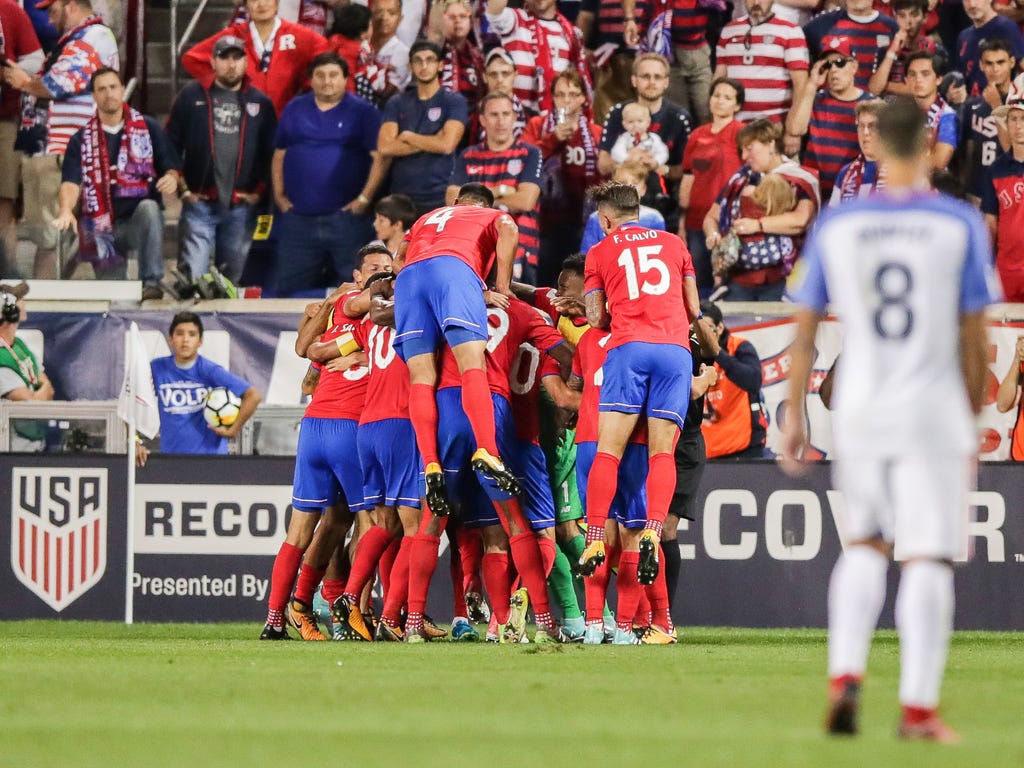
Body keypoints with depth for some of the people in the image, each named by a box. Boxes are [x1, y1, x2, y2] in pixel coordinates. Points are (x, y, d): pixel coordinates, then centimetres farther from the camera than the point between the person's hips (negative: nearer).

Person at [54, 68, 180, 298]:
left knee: (149, 207, -37)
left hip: (143, 218, -2)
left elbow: (171, 167, 6)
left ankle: (151, 281, -38)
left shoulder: (149, 129, 5)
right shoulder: (81, 140, 7)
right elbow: (71, 181, -4)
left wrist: (171, 178, -21)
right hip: (103, 226, 2)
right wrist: (66, 210, -26)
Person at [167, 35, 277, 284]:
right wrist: (183, 189, -1)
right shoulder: (192, 96, 4)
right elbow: (170, 146, 4)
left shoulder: (261, 103, 9)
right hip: (199, 203, -2)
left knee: (233, 277, 7)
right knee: (192, 274, -12)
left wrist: (260, 191, 3)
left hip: (242, 206, 2)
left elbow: (271, 152, 13)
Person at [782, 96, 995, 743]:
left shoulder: (835, 227, 2)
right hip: (934, 412, -3)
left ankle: (845, 677, 3)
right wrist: (975, 420, 8)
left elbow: (805, 330, 4)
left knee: (864, 547, 19)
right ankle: (918, 707, -4)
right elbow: (975, 336, -3)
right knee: (928, 561, 0)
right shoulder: (961, 225, -4)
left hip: (858, 415, 3)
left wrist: (794, 417, 12)